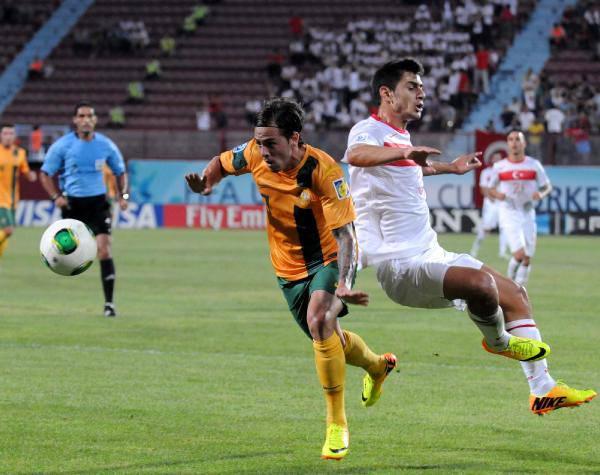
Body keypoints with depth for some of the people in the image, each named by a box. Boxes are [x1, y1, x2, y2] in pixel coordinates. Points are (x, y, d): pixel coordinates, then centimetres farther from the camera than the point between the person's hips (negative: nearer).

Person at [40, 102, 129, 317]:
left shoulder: (106, 145, 0)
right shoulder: (62, 145, -4)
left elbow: (120, 172, 15)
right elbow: (45, 174, 4)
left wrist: (123, 195, 0)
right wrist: (56, 196, -11)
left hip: (98, 202, 0)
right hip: (72, 203, 0)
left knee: (104, 249, -13)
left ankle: (109, 303, -12)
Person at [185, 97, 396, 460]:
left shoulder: (324, 171, -30)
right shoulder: (256, 155, -15)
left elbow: (345, 234, -32)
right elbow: (223, 163, 8)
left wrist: (343, 285, -46)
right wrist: (207, 182, -16)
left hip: (330, 257, -6)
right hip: (289, 265, 6)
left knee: (319, 320, -31)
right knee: (327, 338, 17)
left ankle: (337, 423, -19)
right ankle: (377, 365, 52)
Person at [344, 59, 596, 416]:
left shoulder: (401, 138, 17)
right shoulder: (368, 131, -12)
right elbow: (355, 155, -39)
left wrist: (449, 167, 50)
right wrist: (406, 151, -54)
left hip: (430, 255, 10)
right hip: (398, 264, -10)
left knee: (515, 293, 9)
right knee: (481, 282, -31)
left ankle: (543, 389, 11)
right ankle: (498, 340, 1)